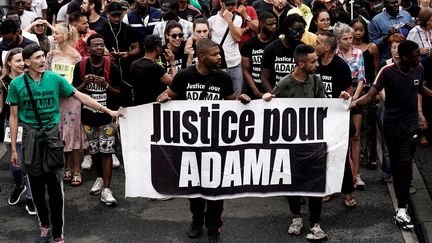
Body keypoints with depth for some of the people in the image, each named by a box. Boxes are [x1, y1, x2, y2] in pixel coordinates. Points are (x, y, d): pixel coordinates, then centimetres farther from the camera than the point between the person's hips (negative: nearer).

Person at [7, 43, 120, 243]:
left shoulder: (55, 79, -2)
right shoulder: (17, 84, -2)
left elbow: (81, 96, 3)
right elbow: (14, 117, 2)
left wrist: (108, 111, 1)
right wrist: (13, 149, 0)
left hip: (52, 135, 0)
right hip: (31, 138, 1)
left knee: (55, 186, -1)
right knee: (36, 186, 8)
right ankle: (44, 226, 29)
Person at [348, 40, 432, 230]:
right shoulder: (387, 72, -15)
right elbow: (371, 95, -19)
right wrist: (355, 102, -37)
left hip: (411, 123, 1)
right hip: (391, 124, -1)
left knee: (405, 164, -7)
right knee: (395, 164, 7)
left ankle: (401, 210, -7)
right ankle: (403, 198, 21)